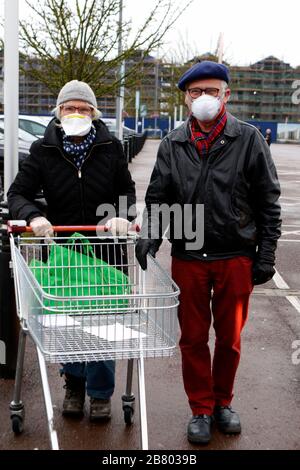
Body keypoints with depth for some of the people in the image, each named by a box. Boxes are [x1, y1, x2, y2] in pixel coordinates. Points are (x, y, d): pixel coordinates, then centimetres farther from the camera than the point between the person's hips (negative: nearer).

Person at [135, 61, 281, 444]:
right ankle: (201, 409, 27)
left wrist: (265, 255, -4)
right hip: (188, 258, 2)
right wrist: (150, 236, -11)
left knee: (230, 337, 12)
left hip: (236, 258, -1)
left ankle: (223, 402, 33)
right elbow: (157, 197, 7)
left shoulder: (248, 139, -3)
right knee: (193, 338, 10)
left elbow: (268, 202, -1)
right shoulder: (173, 144, 4)